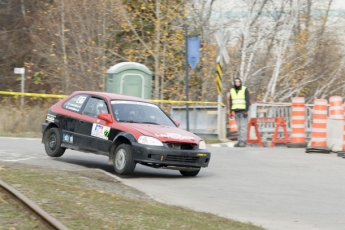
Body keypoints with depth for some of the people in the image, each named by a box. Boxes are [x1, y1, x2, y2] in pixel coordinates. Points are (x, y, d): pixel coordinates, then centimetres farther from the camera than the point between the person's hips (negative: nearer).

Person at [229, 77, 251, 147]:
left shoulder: (245, 90, -2)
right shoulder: (232, 90, 13)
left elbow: (247, 100, -6)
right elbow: (231, 102, 16)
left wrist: (246, 110, -14)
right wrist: (231, 111, 7)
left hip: (243, 111, -5)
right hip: (236, 111, 5)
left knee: (243, 126, -11)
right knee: (239, 127, 5)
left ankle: (243, 141, -15)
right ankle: (240, 141, 5)